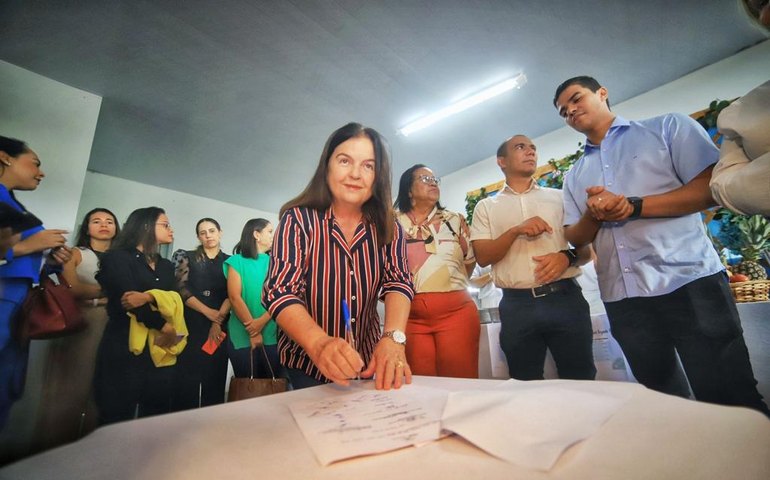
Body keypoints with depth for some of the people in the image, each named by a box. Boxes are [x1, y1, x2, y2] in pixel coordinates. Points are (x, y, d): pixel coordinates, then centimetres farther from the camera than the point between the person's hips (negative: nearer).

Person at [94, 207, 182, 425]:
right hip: (125, 349, -5)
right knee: (117, 420, 0)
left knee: (157, 418, 7)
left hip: (162, 350, 5)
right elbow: (126, 298, -12)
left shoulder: (166, 266, 19)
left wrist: (149, 297, -19)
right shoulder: (117, 258, 1)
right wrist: (165, 327, -11)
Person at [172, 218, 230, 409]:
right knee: (187, 377, 0)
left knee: (215, 378, 4)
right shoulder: (187, 257, 8)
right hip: (191, 324, 0)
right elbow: (181, 289, -3)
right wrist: (208, 312, -11)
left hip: (220, 326, 1)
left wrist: (217, 322, -13)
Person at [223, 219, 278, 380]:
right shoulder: (237, 262, 3)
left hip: (271, 335, 2)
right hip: (243, 336, -2)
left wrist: (261, 322, -15)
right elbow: (235, 297, -6)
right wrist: (253, 331, -12)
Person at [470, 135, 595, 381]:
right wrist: (516, 231, -16)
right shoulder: (486, 206, 9)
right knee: (526, 387, 11)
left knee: (581, 381, 8)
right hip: (517, 305, 0)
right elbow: (483, 257, -2)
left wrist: (568, 257, -12)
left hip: (566, 298, 1)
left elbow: (586, 248, 11)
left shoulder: (559, 197, 13)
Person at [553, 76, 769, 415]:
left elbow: (714, 187, -4)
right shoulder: (574, 176, 16)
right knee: (660, 397, 15)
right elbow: (575, 238, 11)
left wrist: (634, 206, -14)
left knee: (730, 399, 2)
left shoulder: (667, 127, 7)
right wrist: (592, 215, -10)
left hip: (689, 283, -4)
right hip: (622, 300, 4)